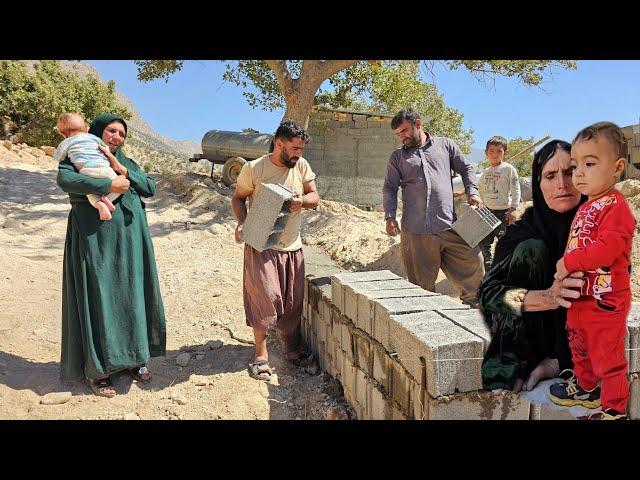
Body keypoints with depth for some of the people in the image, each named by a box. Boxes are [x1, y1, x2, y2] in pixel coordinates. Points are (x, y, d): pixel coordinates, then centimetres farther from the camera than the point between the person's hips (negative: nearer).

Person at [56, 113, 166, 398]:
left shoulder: (128, 164, 19)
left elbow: (150, 188, 3)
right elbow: (65, 179, -17)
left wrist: (121, 170, -7)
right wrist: (108, 186, -21)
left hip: (130, 240, 5)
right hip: (95, 241, -4)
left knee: (131, 296, 7)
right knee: (98, 300, -1)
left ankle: (132, 358, 21)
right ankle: (97, 369, 10)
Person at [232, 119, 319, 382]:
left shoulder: (301, 166, 1)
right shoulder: (254, 168, -9)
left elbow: (315, 196, 7)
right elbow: (238, 198, 2)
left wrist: (302, 200, -15)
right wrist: (242, 223, -14)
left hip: (293, 247, 4)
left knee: (294, 301, 10)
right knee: (265, 298, -5)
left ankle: (291, 347, 30)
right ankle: (261, 354, 12)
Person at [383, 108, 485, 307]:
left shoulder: (444, 145, 15)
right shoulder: (397, 157, 14)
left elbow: (466, 168, 19)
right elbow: (389, 188, 11)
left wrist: (472, 192, 2)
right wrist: (390, 216, -2)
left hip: (449, 225, 1)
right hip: (416, 231, 0)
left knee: (472, 263, 1)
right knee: (421, 283, 2)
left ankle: (474, 304, 19)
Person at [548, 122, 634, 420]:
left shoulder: (614, 205, -19)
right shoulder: (586, 207, 10)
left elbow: (607, 247, -30)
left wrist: (569, 262, -22)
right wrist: (566, 269, 5)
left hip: (604, 300, -10)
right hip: (581, 297, 10)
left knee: (608, 356, 5)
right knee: (580, 348, 26)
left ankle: (614, 410, 21)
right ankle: (585, 387, 46)